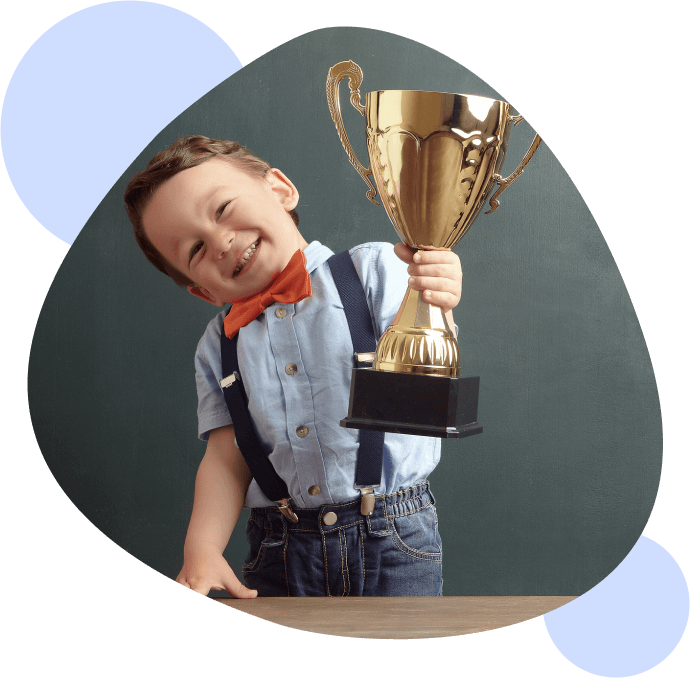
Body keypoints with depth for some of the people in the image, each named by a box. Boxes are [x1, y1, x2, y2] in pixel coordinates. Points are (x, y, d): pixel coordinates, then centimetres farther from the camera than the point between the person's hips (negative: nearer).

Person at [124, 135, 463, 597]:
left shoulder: (373, 270, -2)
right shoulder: (219, 346, 8)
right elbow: (226, 459, 5)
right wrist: (202, 550, -11)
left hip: (395, 543, -2)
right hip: (280, 555, 3)